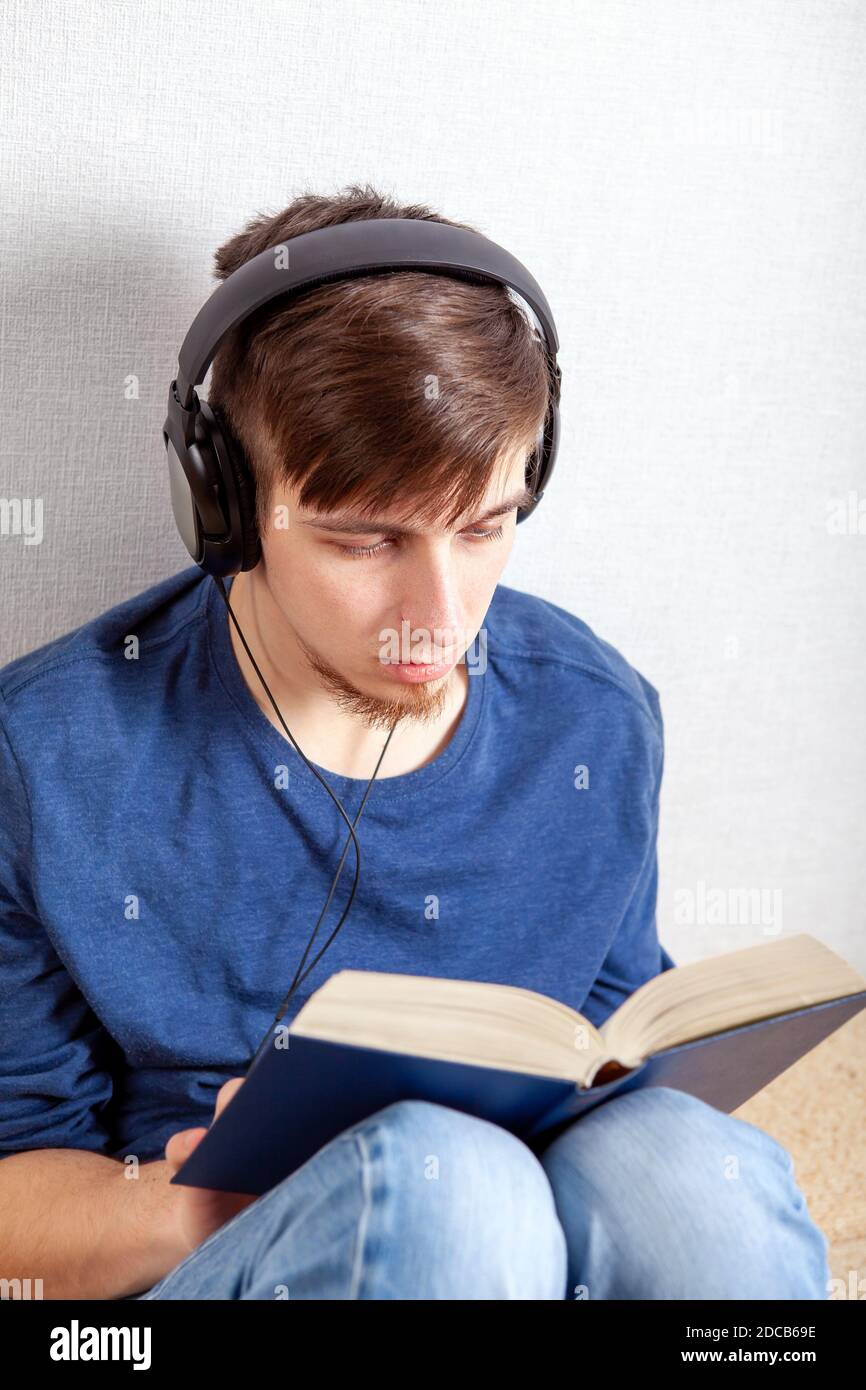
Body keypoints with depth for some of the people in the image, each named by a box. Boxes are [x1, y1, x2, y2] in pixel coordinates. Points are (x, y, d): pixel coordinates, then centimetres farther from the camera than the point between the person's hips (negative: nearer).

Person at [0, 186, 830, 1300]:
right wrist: (178, 1211, -25)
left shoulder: (598, 722, -2)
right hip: (185, 1266, -2)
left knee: (687, 1158, -31)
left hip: (535, 1228, 4)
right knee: (443, 1173, -36)